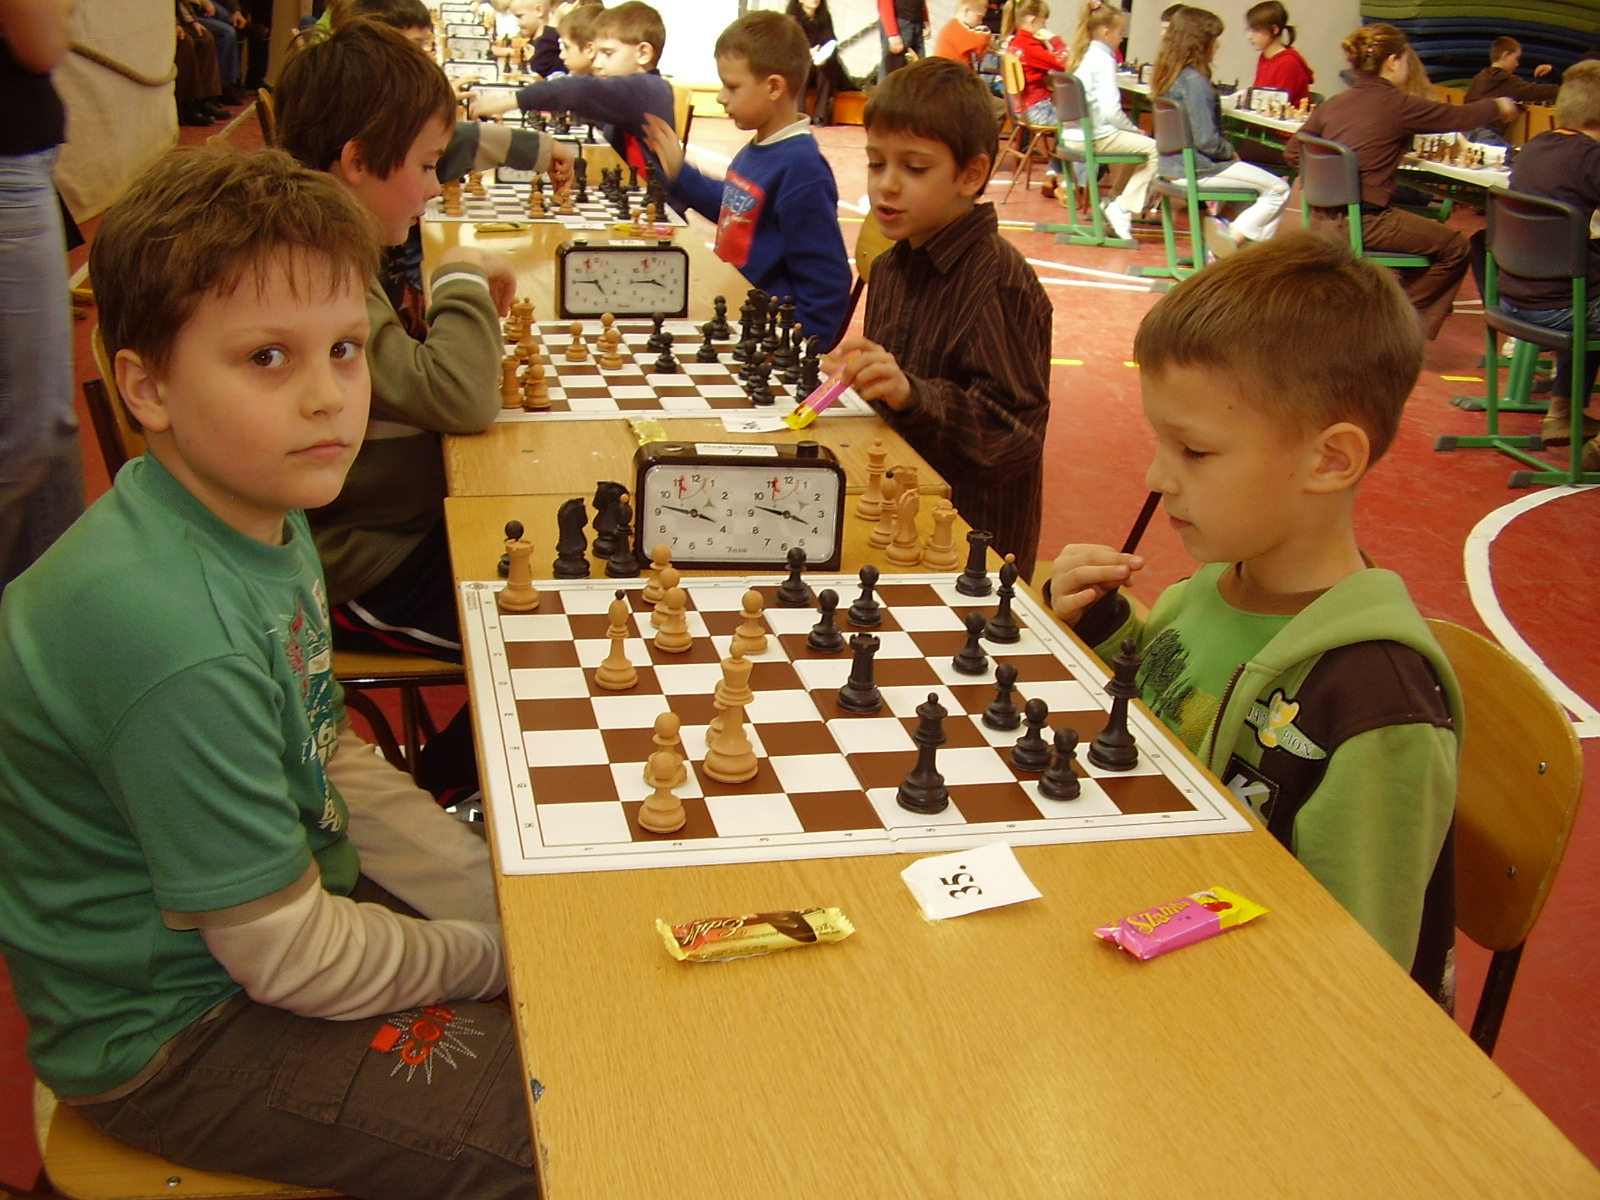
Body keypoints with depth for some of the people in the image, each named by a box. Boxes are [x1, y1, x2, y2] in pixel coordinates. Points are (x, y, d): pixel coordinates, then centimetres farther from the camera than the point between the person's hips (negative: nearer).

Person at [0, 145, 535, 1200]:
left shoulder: (262, 512, -4)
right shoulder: (174, 636, -34)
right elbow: (285, 955, -25)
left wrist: (502, 896, 2)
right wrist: (491, 958, -11)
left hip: (286, 883, 9)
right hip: (170, 1037, -9)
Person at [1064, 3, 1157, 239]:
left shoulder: (1085, 55, 15)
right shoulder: (1104, 60, -12)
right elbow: (1111, 111, -19)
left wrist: (1131, 130, 19)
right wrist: (1134, 129, -2)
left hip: (1076, 133, 9)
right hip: (1095, 136, -9)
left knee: (1139, 146, 23)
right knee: (1155, 150, -9)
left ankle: (1116, 204, 17)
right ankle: (1122, 209, -9)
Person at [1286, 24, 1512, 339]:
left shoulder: (1330, 105, 6)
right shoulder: (1398, 104, -9)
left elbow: (1292, 153, 11)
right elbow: (1460, 117, 3)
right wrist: (1498, 105, 23)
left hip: (1322, 221, 8)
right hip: (1363, 225, -7)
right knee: (1454, 248, 9)